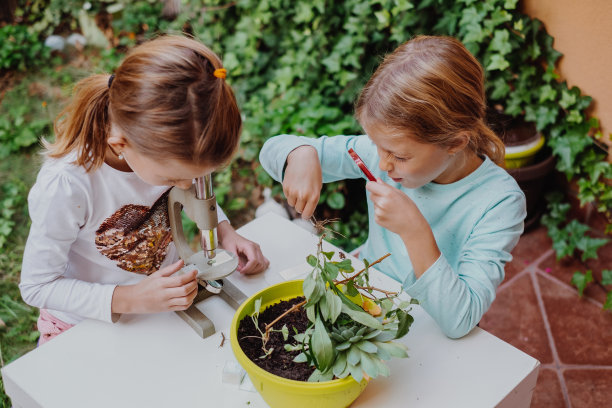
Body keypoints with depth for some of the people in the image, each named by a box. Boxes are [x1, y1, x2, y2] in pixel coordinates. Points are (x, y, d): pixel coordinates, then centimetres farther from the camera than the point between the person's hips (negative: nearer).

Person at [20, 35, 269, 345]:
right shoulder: (65, 186, -33)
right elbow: (36, 286, -20)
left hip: (164, 296, 3)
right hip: (87, 324, -3)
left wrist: (225, 231, -12)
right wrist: (132, 299, -29)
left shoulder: (166, 150, -18)